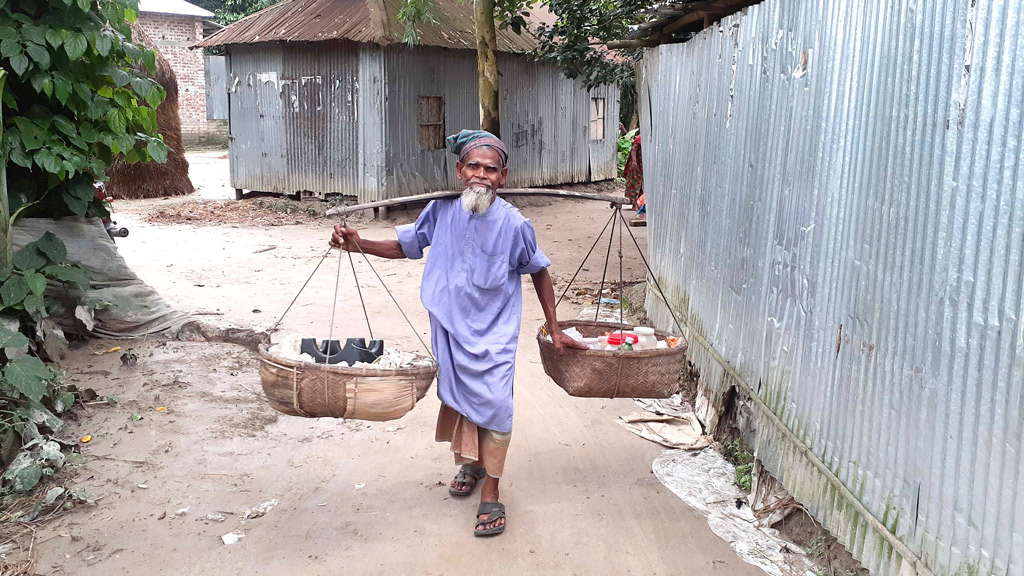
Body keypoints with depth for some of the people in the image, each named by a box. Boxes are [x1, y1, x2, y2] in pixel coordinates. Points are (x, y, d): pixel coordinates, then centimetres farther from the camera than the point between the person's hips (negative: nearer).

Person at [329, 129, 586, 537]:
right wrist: (359, 245, -11)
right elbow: (405, 246, 5)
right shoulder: (442, 210, -10)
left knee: (493, 402, -9)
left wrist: (554, 329, -2)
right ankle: (469, 462, 43)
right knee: (456, 393, 17)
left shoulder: (513, 223, -17)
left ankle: (490, 492, 8)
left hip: (493, 331, -3)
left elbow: (538, 271, -3)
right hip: (450, 325, 4)